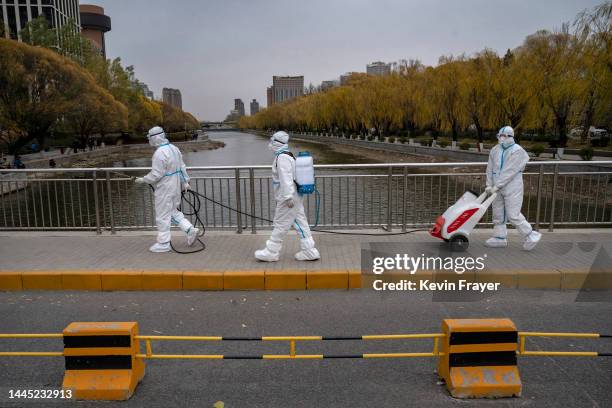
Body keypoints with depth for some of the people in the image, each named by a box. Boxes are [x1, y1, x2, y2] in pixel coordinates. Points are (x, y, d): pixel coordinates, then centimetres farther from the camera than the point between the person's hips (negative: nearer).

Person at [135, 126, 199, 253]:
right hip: (175, 187, 9)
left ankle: (163, 244, 11)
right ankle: (190, 230, 13)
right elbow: (182, 166, 13)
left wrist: (142, 180, -7)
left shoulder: (159, 153, -21)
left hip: (164, 189, -9)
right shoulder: (173, 148, 7)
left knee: (162, 216, 2)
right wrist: (185, 182, 19)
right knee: (173, 211, 21)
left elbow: (156, 175, -21)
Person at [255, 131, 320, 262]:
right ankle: (309, 251, 13)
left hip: (288, 198, -10)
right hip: (296, 197, 10)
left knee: (280, 224, 0)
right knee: (300, 223, 10)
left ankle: (271, 252, 10)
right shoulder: (289, 156, 15)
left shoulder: (282, 158, -16)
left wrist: (288, 197, -25)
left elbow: (286, 178, -23)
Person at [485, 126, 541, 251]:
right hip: (497, 188, 7)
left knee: (513, 215, -7)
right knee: (498, 213, 12)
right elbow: (490, 169, 7)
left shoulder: (517, 151, -12)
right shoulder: (495, 150, 8)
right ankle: (500, 238, 25)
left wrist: (497, 185, -21)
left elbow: (510, 171, -19)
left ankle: (531, 236, 10)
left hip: (512, 188, -7)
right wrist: (489, 185, -1)